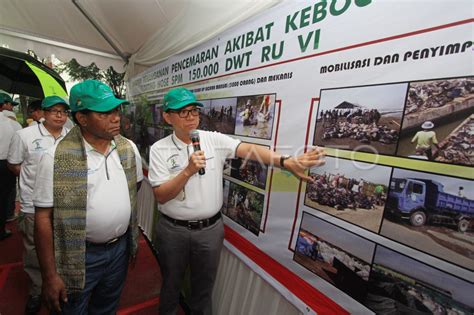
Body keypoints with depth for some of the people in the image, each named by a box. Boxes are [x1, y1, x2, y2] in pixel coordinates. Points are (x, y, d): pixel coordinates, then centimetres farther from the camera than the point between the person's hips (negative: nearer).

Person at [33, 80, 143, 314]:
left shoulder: (129, 149, -4)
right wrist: (50, 275, -10)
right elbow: (43, 218, -13)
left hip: (120, 248, 4)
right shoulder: (56, 158, -17)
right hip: (79, 257, -4)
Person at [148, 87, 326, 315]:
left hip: (210, 229, 0)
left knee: (203, 287, 21)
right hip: (173, 230, 1)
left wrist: (288, 162, -34)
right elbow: (160, 196, -13)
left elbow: (249, 150, -21)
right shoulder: (159, 149, -8)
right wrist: (188, 171, -26)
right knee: (171, 284, 25)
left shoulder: (214, 140, -7)